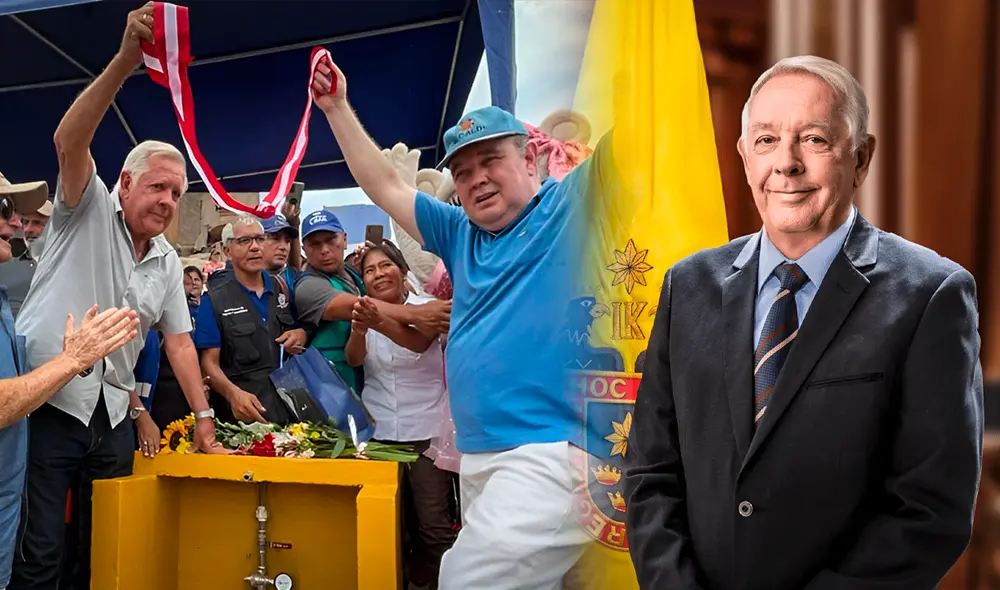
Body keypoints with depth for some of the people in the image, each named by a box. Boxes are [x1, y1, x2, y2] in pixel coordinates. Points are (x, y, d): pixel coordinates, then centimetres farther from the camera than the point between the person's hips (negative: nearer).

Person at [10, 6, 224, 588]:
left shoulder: (168, 263, 14)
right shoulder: (88, 212, -2)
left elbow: (179, 341, 16)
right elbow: (70, 142, -20)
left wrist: (204, 417, 9)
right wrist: (124, 62, -33)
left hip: (112, 414, 6)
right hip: (48, 402, -6)